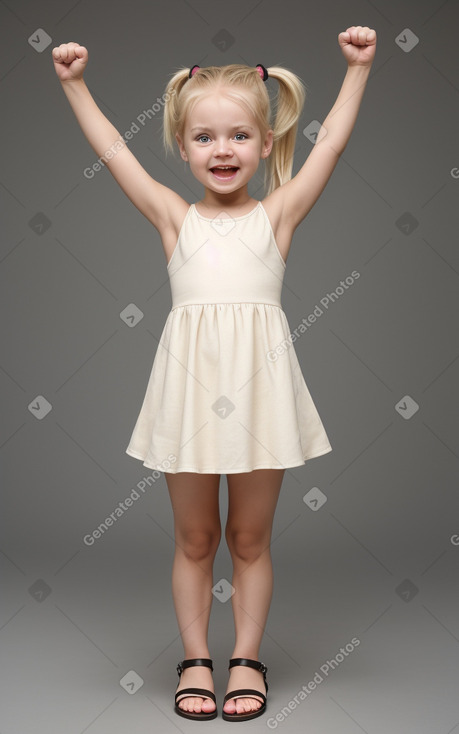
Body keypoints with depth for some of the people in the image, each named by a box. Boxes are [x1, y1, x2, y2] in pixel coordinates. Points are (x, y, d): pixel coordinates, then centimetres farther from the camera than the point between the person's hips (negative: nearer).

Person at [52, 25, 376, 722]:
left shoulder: (277, 213, 8)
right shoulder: (174, 216, 8)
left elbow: (332, 142, 6)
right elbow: (113, 151, 9)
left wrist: (358, 68, 6)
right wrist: (75, 83, 9)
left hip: (257, 383, 0)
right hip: (192, 383, 1)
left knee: (250, 536, 12)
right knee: (194, 538, 12)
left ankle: (247, 658, 28)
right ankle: (196, 658, 29)